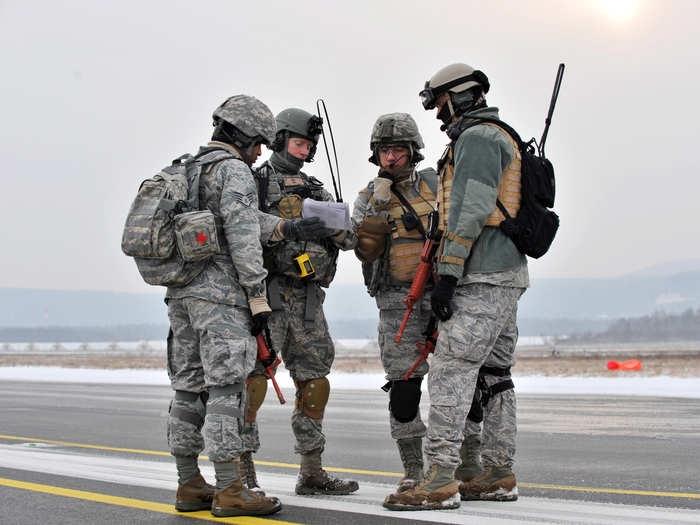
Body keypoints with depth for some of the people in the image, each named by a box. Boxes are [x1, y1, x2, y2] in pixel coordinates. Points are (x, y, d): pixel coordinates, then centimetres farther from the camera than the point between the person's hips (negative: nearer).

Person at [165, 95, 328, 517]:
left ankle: (189, 485, 13)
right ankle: (230, 492, -11)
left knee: (190, 390, 10)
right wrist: (258, 298, -13)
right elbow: (242, 237, -14)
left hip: (181, 292, 9)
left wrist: (287, 227, 23)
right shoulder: (234, 170, -7)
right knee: (226, 388, -9)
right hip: (221, 292, -9)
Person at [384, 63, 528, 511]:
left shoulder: (477, 137, -8)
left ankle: (440, 482, -20)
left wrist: (448, 273, -21)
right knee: (494, 376, 12)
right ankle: (500, 476, 15)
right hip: (508, 274, 11)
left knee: (451, 372, -15)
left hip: (483, 278, -11)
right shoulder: (501, 140, 24)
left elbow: (470, 210, -19)